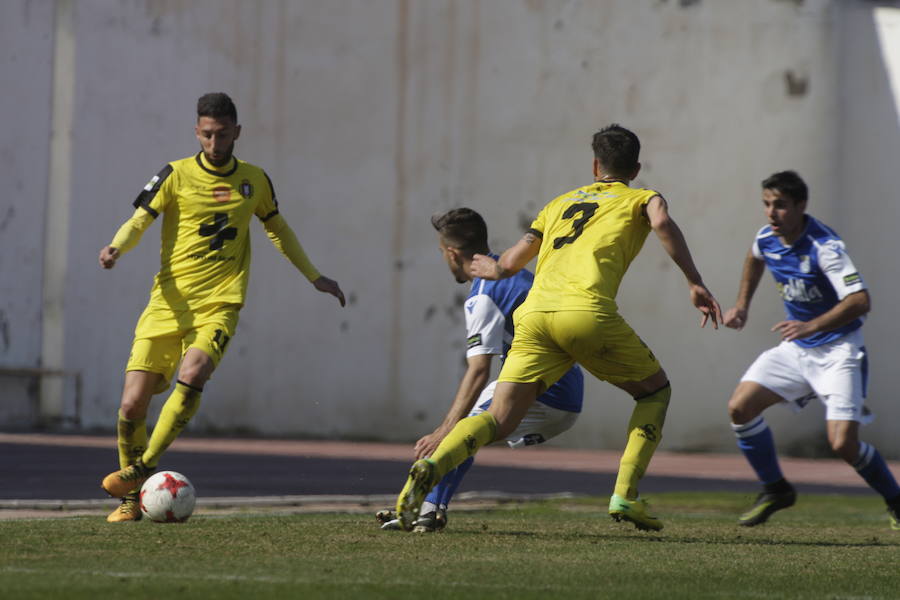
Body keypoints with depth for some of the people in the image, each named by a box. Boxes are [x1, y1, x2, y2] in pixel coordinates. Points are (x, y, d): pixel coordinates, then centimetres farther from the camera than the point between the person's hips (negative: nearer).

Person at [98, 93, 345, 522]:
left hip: (219, 305, 0)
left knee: (192, 376, -29)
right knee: (132, 405, -7)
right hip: (168, 304, 0)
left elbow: (278, 230, 26)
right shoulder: (176, 175, 1)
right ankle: (132, 498, 13)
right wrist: (116, 248, -25)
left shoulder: (254, 180, 10)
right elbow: (139, 221, -3)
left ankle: (145, 467, -13)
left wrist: (314, 277, 32)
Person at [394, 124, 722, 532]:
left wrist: (495, 269, 54)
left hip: (534, 314, 4)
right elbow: (662, 222, -4)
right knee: (655, 391, 19)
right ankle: (625, 495, 4)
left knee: (498, 420, 2)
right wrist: (695, 284, -7)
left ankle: (431, 467, -26)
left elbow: (510, 262, 31)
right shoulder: (640, 199, 21)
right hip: (587, 311, -4)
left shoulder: (560, 203, 31)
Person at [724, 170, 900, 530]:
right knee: (740, 407, -7)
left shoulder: (824, 247, -24)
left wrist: (812, 326, -42)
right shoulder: (766, 239, -2)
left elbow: (859, 301, -34)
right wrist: (742, 305, 21)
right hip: (795, 350, 7)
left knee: (843, 444, -17)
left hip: (838, 351, -7)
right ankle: (775, 490, 12)